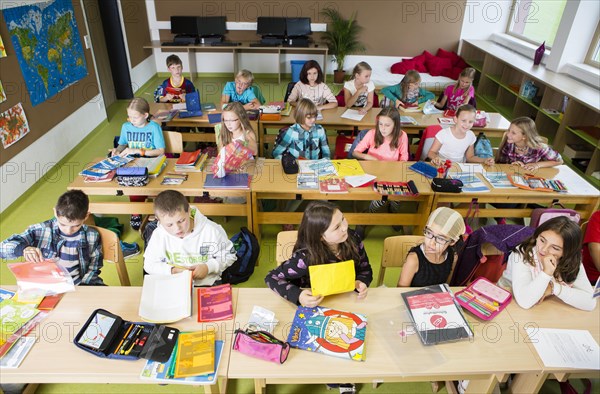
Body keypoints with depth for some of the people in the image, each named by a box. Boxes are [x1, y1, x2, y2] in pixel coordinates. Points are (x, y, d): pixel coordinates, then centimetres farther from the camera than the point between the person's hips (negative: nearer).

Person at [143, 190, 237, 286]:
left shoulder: (212, 230, -13)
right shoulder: (159, 235, -7)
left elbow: (229, 256, -1)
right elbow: (149, 264, 5)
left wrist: (208, 267, -16)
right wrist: (172, 270, -13)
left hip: (208, 285, -1)